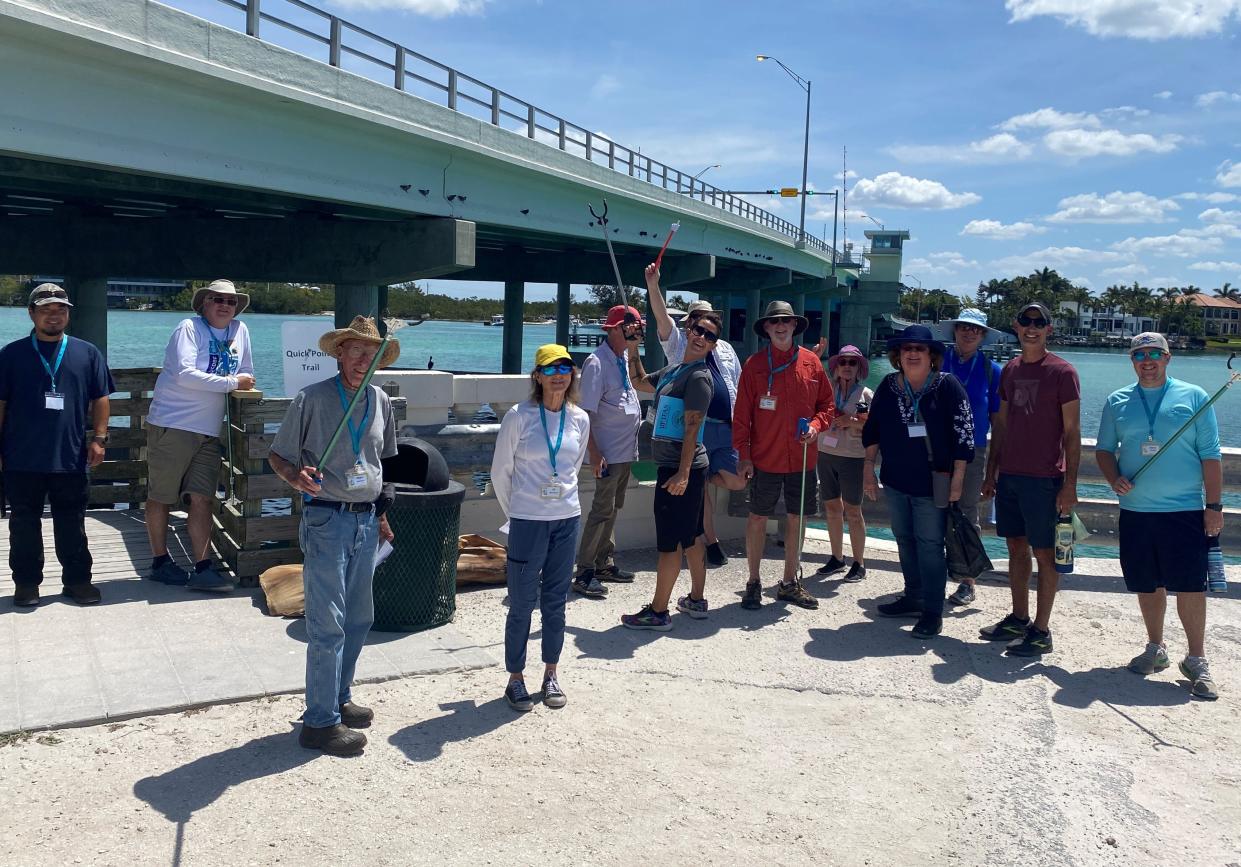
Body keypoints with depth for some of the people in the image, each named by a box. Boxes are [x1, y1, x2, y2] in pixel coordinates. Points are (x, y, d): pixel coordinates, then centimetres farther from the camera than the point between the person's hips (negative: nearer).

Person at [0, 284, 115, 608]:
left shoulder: (87, 353, 7)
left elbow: (100, 399, 9)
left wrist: (98, 438, 0)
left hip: (71, 457, 0)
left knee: (72, 524, 7)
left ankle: (78, 580, 17)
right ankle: (26, 583, 18)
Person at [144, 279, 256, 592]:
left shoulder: (240, 331, 9)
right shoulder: (189, 328, -8)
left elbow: (246, 375, 21)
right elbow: (185, 375, -20)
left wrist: (245, 382, 1)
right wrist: (232, 382, -15)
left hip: (208, 431, 5)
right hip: (172, 425, -5)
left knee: (202, 498, 1)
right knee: (162, 497, 6)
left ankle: (202, 569, 1)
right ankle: (160, 562, 19)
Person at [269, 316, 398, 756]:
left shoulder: (380, 401, 8)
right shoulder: (312, 399, -8)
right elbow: (277, 456, -3)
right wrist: (296, 477, -24)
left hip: (366, 521, 6)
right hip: (327, 519, -6)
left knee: (359, 618, 15)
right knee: (328, 624, -5)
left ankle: (339, 699, 31)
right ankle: (320, 722, 5)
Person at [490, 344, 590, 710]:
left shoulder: (580, 419, 3)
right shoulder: (519, 417, -8)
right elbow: (500, 471, 0)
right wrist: (514, 512, 8)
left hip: (567, 519, 4)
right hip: (527, 523, -4)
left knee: (556, 601, 12)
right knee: (522, 603, 4)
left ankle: (551, 675, 26)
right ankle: (515, 679, 18)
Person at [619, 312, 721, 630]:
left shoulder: (699, 377, -13)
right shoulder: (671, 372, 15)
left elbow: (692, 428, -20)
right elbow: (639, 382, 32)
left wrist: (682, 472, -25)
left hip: (681, 468, -10)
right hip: (674, 465, 10)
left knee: (670, 541, -4)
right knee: (691, 536, 16)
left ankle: (658, 612, 2)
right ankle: (696, 600, 27)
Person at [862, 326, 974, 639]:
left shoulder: (948, 386, -9)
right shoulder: (888, 386, 5)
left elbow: (963, 434, -10)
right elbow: (872, 429, 13)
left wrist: (957, 480, -12)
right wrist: (869, 467, 9)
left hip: (932, 483, -5)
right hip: (895, 480, 5)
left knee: (929, 544, -3)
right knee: (905, 540, 15)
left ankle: (932, 613, 5)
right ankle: (913, 598, 30)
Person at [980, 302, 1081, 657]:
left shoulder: (1062, 372, -7)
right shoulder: (1010, 370, 11)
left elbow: (1072, 433, -8)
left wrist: (1070, 484, -14)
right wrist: (991, 472, 14)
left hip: (1043, 479, -6)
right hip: (1009, 475, 6)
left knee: (1044, 552, 0)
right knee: (1016, 547, 13)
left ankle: (1041, 631, 6)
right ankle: (1018, 619, 24)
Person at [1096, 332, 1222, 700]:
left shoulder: (1193, 397, 1)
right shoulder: (1117, 402, 8)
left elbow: (1210, 455, 0)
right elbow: (1104, 449, 13)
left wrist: (1215, 506, -4)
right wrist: (1114, 479, -7)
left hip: (1185, 510, -2)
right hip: (1135, 510, 3)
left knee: (1191, 585, -3)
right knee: (1147, 585, 11)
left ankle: (1196, 660, 9)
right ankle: (1156, 649, 27)